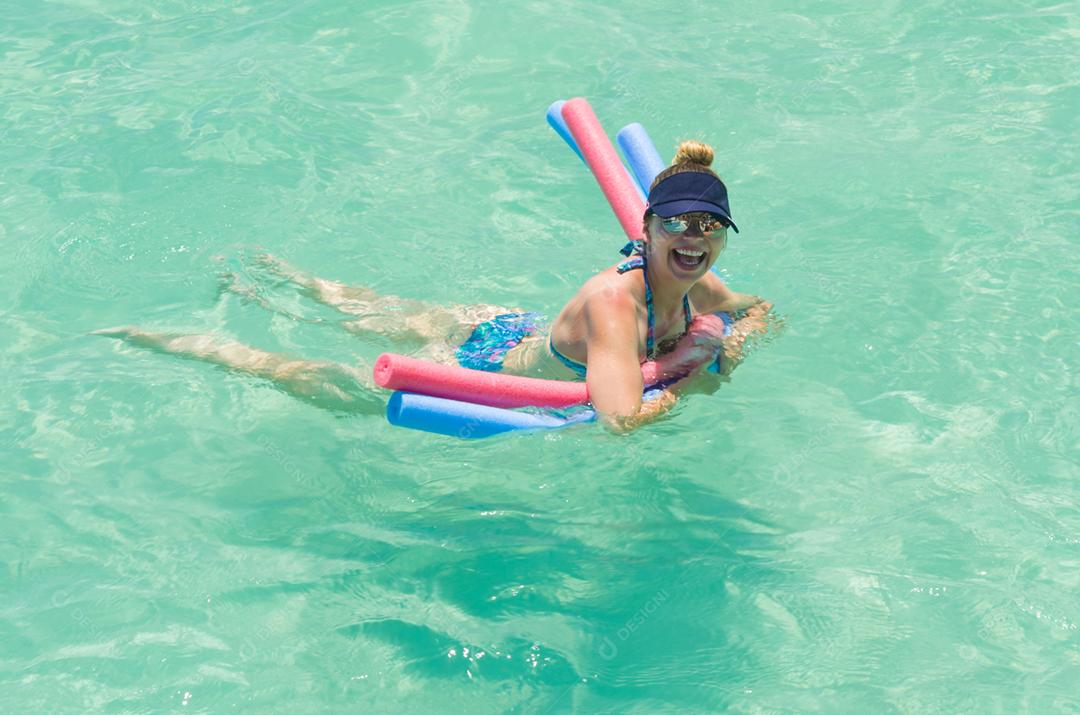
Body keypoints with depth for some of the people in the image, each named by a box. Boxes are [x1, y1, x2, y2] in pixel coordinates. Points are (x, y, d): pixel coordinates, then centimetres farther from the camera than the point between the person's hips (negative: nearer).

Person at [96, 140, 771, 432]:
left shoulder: (694, 284, -13)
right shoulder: (613, 299, -39)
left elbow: (763, 306, 8)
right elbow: (621, 418, -50)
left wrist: (742, 334, -15)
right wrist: (687, 378, -33)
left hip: (507, 330, 7)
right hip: (478, 375, -7)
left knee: (378, 311, 31)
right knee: (306, 378, 8)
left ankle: (272, 272, 54)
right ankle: (158, 340, 23)